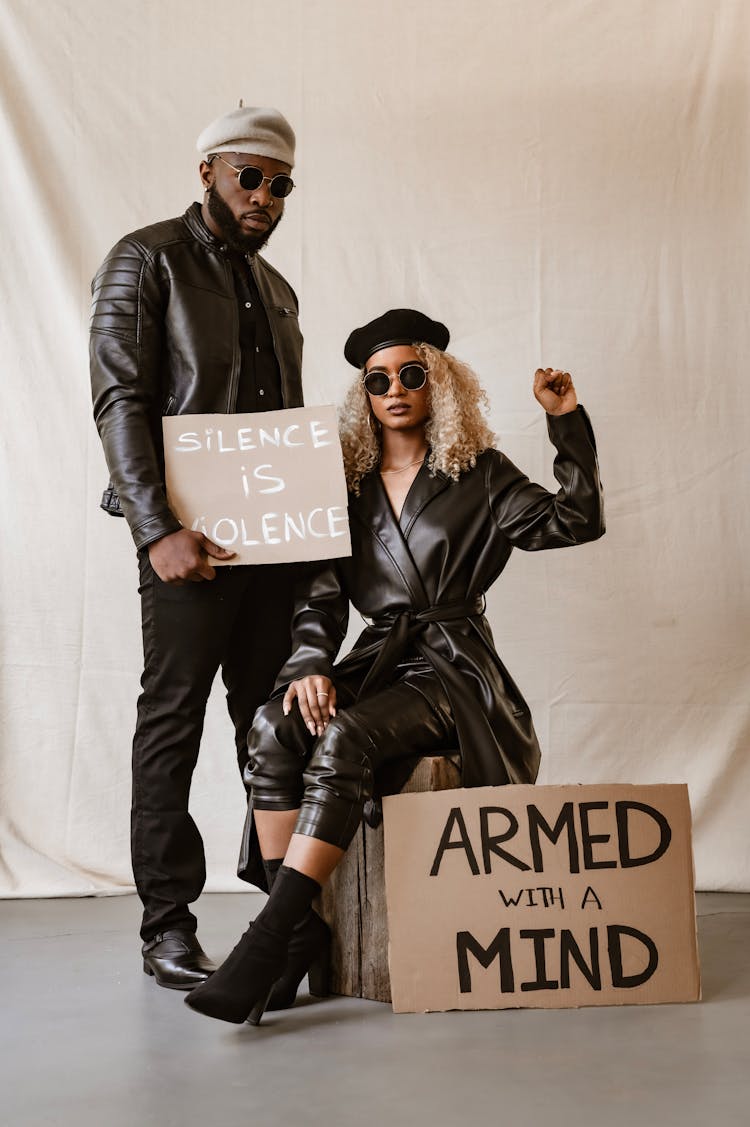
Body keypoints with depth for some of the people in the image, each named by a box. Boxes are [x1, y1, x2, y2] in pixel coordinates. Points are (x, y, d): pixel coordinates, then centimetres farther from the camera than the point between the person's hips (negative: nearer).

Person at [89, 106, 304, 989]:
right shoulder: (145, 261, 1)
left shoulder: (273, 287, 21)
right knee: (172, 720, -1)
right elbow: (119, 403, -9)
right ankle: (168, 925, 7)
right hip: (192, 536, -6)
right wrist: (159, 529, -18)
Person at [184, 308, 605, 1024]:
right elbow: (320, 595, 7)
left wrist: (567, 421, -7)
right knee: (272, 726, -28)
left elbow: (576, 522, 0)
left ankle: (269, 941, -34)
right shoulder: (348, 487, 15)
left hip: (452, 672, -3)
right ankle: (299, 930, -27)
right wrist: (309, 665, -12)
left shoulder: (479, 476, 9)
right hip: (378, 662, 4)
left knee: (344, 738, -33)